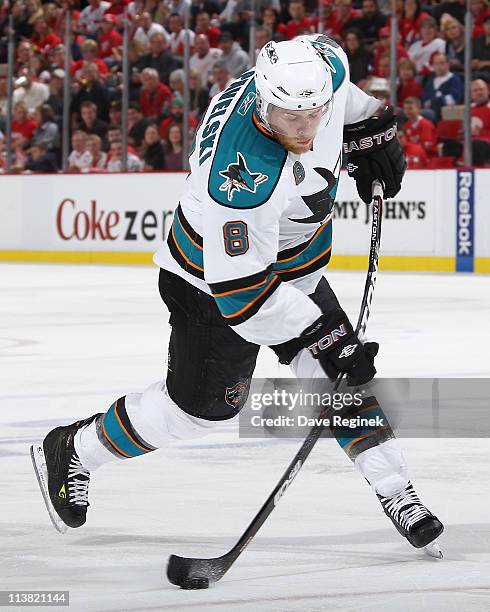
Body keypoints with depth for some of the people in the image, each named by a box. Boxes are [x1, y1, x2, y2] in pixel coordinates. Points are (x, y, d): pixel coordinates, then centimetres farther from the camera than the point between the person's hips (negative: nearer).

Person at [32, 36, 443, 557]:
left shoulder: (325, 65, -22)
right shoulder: (242, 176, -42)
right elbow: (243, 290, -35)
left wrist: (370, 131, 7)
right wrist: (323, 337, -33)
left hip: (294, 266, 7)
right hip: (213, 278, -7)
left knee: (341, 373, -1)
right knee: (203, 403, -1)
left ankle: (394, 491, 8)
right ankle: (70, 452, 17)